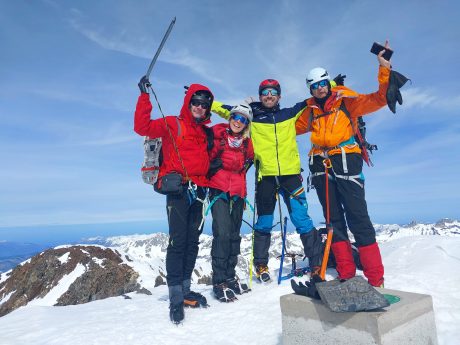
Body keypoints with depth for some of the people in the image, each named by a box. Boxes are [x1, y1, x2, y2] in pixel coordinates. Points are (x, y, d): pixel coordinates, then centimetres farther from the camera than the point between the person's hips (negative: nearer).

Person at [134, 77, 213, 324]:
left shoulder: (206, 132, 19)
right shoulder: (172, 124, 3)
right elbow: (142, 127, -10)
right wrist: (145, 96, -12)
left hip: (199, 191, 6)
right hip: (178, 189, -6)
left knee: (192, 241, 8)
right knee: (177, 241, -9)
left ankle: (185, 289, 18)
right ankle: (175, 296, -1)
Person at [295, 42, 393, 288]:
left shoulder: (346, 102, 6)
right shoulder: (310, 111, 17)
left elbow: (379, 99, -1)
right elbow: (292, 127, 30)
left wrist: (385, 70, -11)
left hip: (346, 162, -4)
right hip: (321, 166, 5)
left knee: (358, 218, -9)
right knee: (334, 220, 4)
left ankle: (375, 278, -2)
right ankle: (346, 275, 11)